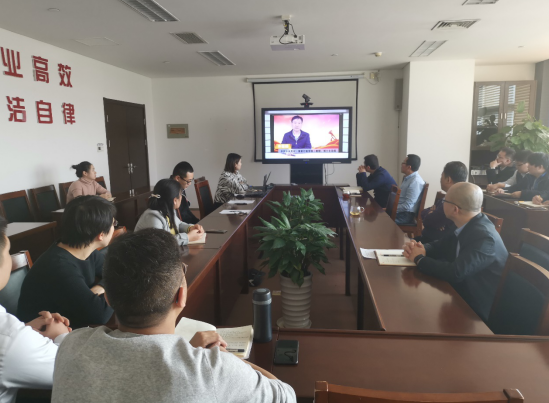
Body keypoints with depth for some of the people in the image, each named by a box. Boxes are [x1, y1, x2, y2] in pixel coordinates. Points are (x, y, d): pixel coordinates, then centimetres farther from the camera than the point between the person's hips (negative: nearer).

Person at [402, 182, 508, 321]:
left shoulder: (483, 236, -27)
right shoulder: (467, 225, -1)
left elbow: (455, 273, -35)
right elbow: (441, 246, 8)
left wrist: (419, 258, -20)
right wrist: (421, 249, -14)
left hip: (480, 310, -7)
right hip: (464, 295, 7)